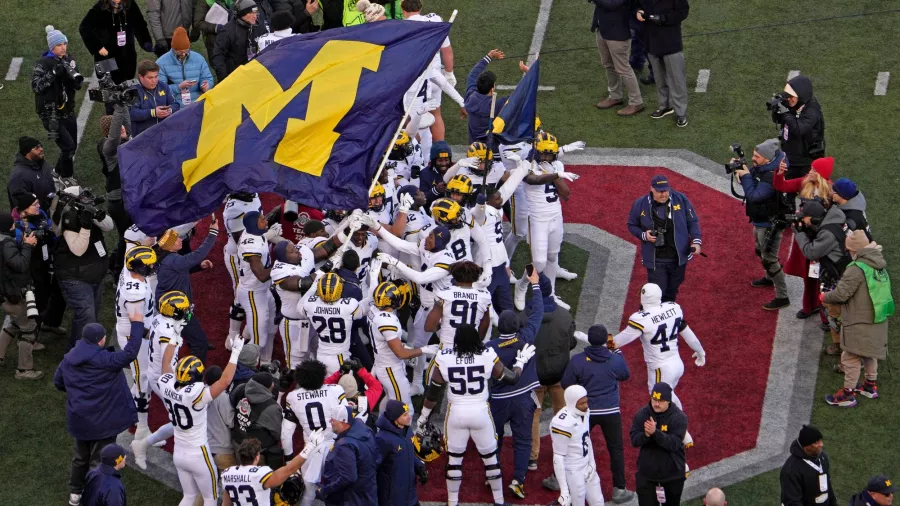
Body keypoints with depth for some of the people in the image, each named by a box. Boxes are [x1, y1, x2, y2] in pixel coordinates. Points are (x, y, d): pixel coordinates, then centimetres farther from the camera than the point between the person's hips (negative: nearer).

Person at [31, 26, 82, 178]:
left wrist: (76, 78, -18)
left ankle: (59, 174, 35)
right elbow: (35, 86, -25)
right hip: (50, 113, -6)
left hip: (67, 111, 6)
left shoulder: (69, 59, 3)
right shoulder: (43, 63, -15)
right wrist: (53, 73, -31)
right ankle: (66, 179, 2)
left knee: (72, 147, 13)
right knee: (68, 146, -13)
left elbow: (77, 85, 5)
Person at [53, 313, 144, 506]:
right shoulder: (103, 360, -25)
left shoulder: (69, 358, -3)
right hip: (103, 420, -6)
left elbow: (58, 382, 10)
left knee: (80, 456, 26)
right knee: (100, 461, 9)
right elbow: (130, 354, -29)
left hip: (78, 418, 6)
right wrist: (137, 324, -24)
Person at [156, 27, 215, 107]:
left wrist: (206, 85, -4)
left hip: (198, 104, 3)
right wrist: (179, 87, -16)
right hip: (175, 107, -3)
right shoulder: (162, 63, 1)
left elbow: (208, 79, 20)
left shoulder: (198, 58, 11)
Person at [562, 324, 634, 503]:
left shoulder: (577, 360, -13)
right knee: (616, 449, 8)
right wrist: (617, 351, 18)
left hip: (586, 411, 1)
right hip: (611, 412, -1)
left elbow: (565, 384, -4)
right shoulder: (615, 360, -11)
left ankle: (559, 480, 27)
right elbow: (626, 375, 11)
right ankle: (619, 489, 9)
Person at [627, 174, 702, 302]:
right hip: (655, 260, -2)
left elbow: (692, 221, 2)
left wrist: (696, 241, -12)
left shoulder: (681, 199, -8)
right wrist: (643, 235, -13)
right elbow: (632, 225, 7)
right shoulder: (640, 204, -8)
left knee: (671, 293, 17)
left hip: (678, 258, 2)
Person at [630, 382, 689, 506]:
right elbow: (634, 440, -10)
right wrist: (646, 435, -32)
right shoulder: (641, 415, -6)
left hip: (673, 472, -1)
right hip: (647, 472, 1)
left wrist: (655, 432, -39)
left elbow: (674, 444, -24)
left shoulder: (679, 417, -15)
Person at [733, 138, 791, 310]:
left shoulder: (771, 176, -31)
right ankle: (769, 278, 54)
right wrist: (740, 170, -12)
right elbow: (752, 181, 6)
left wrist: (745, 175, -26)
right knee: (760, 251, 30)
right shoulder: (760, 168, -3)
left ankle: (782, 297, -2)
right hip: (760, 220, 10)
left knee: (769, 259, -7)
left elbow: (754, 195, -33)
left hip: (770, 224, -10)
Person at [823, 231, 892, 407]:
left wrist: (825, 297, 0)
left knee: (851, 357, 2)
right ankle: (871, 385, 37)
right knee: (870, 353, 24)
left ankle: (848, 393, 8)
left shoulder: (856, 269, -22)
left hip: (859, 323, -8)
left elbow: (841, 294, -20)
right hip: (877, 321, 8)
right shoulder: (880, 266, 3)